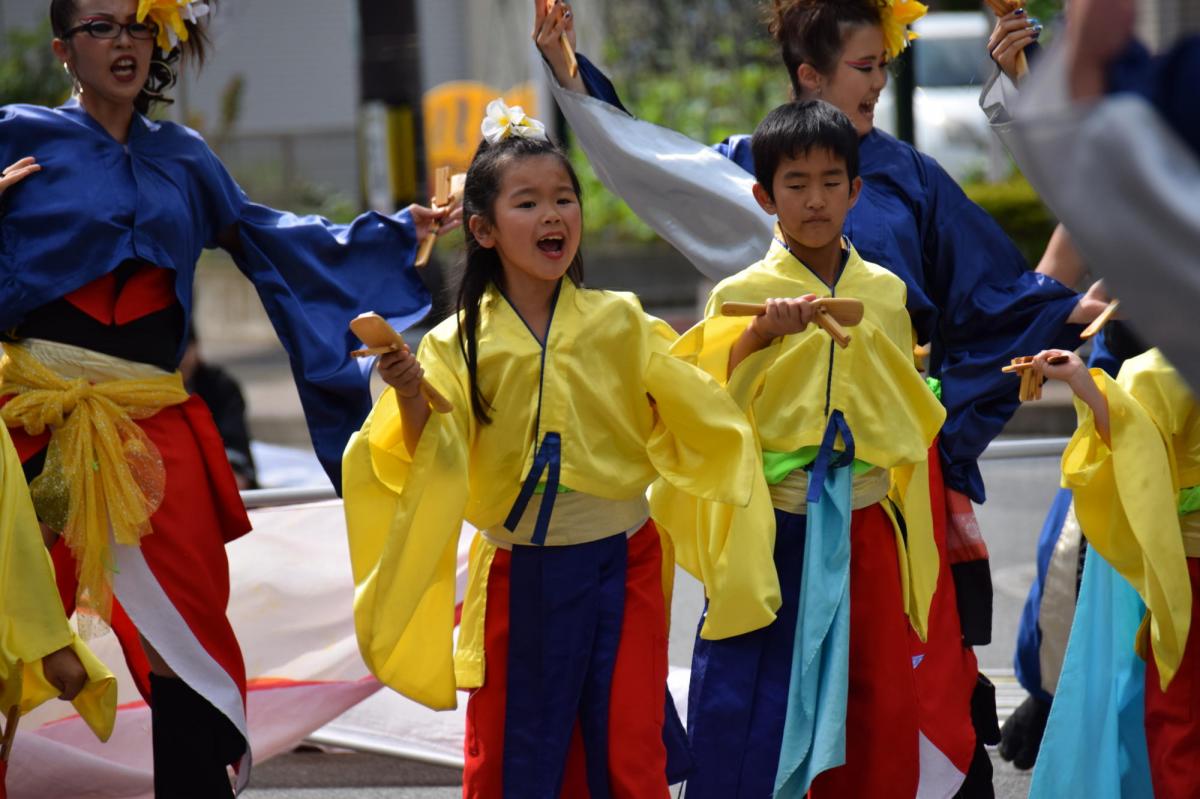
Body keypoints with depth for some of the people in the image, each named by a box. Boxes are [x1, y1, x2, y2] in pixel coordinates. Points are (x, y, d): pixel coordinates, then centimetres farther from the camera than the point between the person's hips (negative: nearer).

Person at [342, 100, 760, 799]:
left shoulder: (620, 323, 0)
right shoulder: (460, 345, -3)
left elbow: (698, 421, 4)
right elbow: (427, 465, -10)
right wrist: (410, 395, -25)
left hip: (622, 565, 0)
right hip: (520, 577, 0)